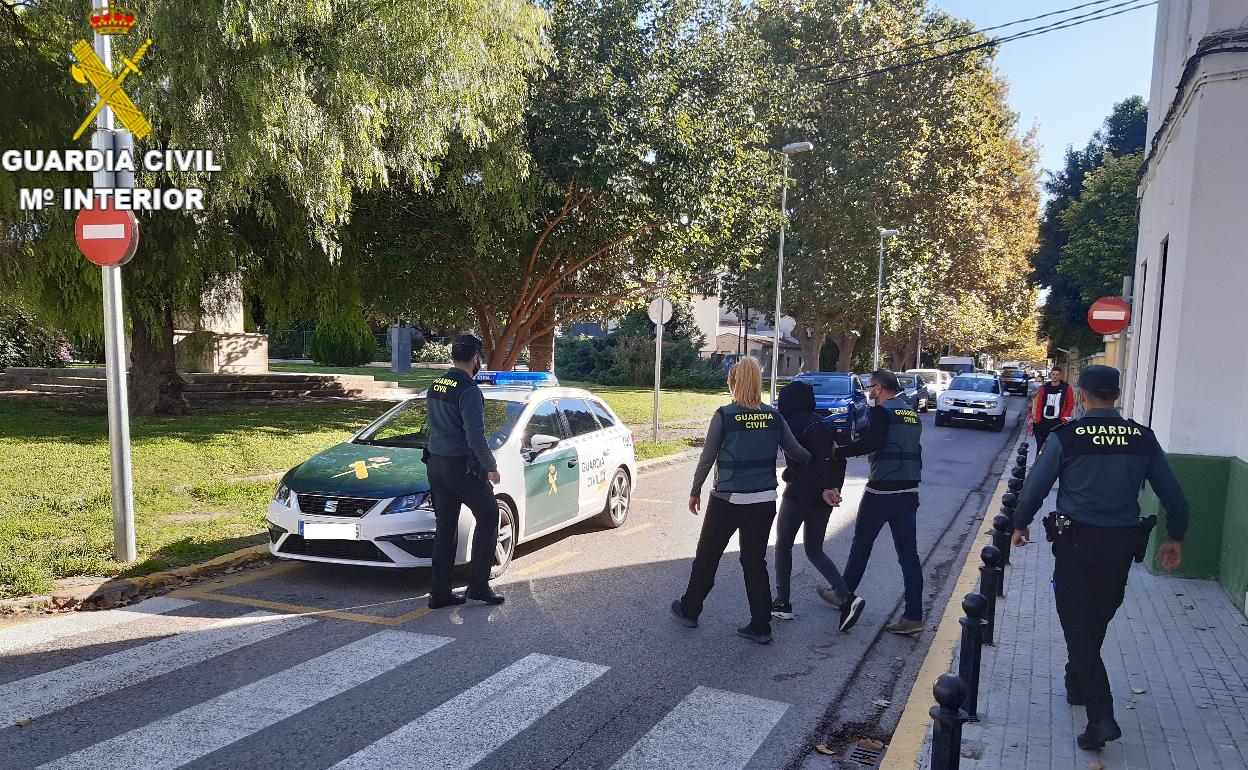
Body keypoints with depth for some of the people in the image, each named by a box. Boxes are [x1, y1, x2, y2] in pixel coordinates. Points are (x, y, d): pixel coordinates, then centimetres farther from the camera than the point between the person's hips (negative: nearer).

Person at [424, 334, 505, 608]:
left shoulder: (435, 387, 10)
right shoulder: (469, 391, -17)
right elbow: (475, 437, -21)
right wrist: (491, 467, -10)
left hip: (436, 465, 8)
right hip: (462, 466, -8)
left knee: (444, 528, 12)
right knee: (488, 518, 8)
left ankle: (440, 592, 15)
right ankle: (478, 585, 9)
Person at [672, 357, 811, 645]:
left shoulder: (724, 416, -12)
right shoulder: (773, 416, -1)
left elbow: (707, 459, -8)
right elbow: (797, 452, 4)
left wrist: (695, 491, 4)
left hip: (728, 500, -4)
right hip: (764, 501, 4)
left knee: (707, 556, 14)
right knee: (755, 561, 15)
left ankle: (689, 610, 30)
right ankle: (761, 627, 17)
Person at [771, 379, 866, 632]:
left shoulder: (791, 426, -11)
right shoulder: (824, 424, 11)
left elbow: (798, 467, -20)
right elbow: (839, 459, 7)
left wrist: (822, 491, -17)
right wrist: (833, 489, 3)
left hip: (799, 495, -6)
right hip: (824, 499, 7)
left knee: (783, 546, 13)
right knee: (814, 551, 16)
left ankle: (782, 603, 18)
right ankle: (847, 599, -1)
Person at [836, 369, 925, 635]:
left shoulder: (881, 411, -9)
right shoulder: (912, 414, 14)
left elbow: (871, 443, -24)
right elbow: (914, 451, 18)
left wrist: (839, 452, -16)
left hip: (881, 490, -6)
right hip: (909, 491, 7)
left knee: (861, 544, 11)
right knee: (909, 552, 5)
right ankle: (913, 616, 4)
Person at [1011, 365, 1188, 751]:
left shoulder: (1065, 437, -11)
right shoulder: (1143, 437, 0)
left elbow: (1035, 487, -7)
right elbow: (1173, 495, 6)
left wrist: (1020, 524, 10)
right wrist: (1175, 537, 20)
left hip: (1077, 542, -4)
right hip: (1122, 544, 5)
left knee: (1078, 627, 1)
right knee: (1097, 621, 21)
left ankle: (1102, 717, -7)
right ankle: (1077, 685, 40)